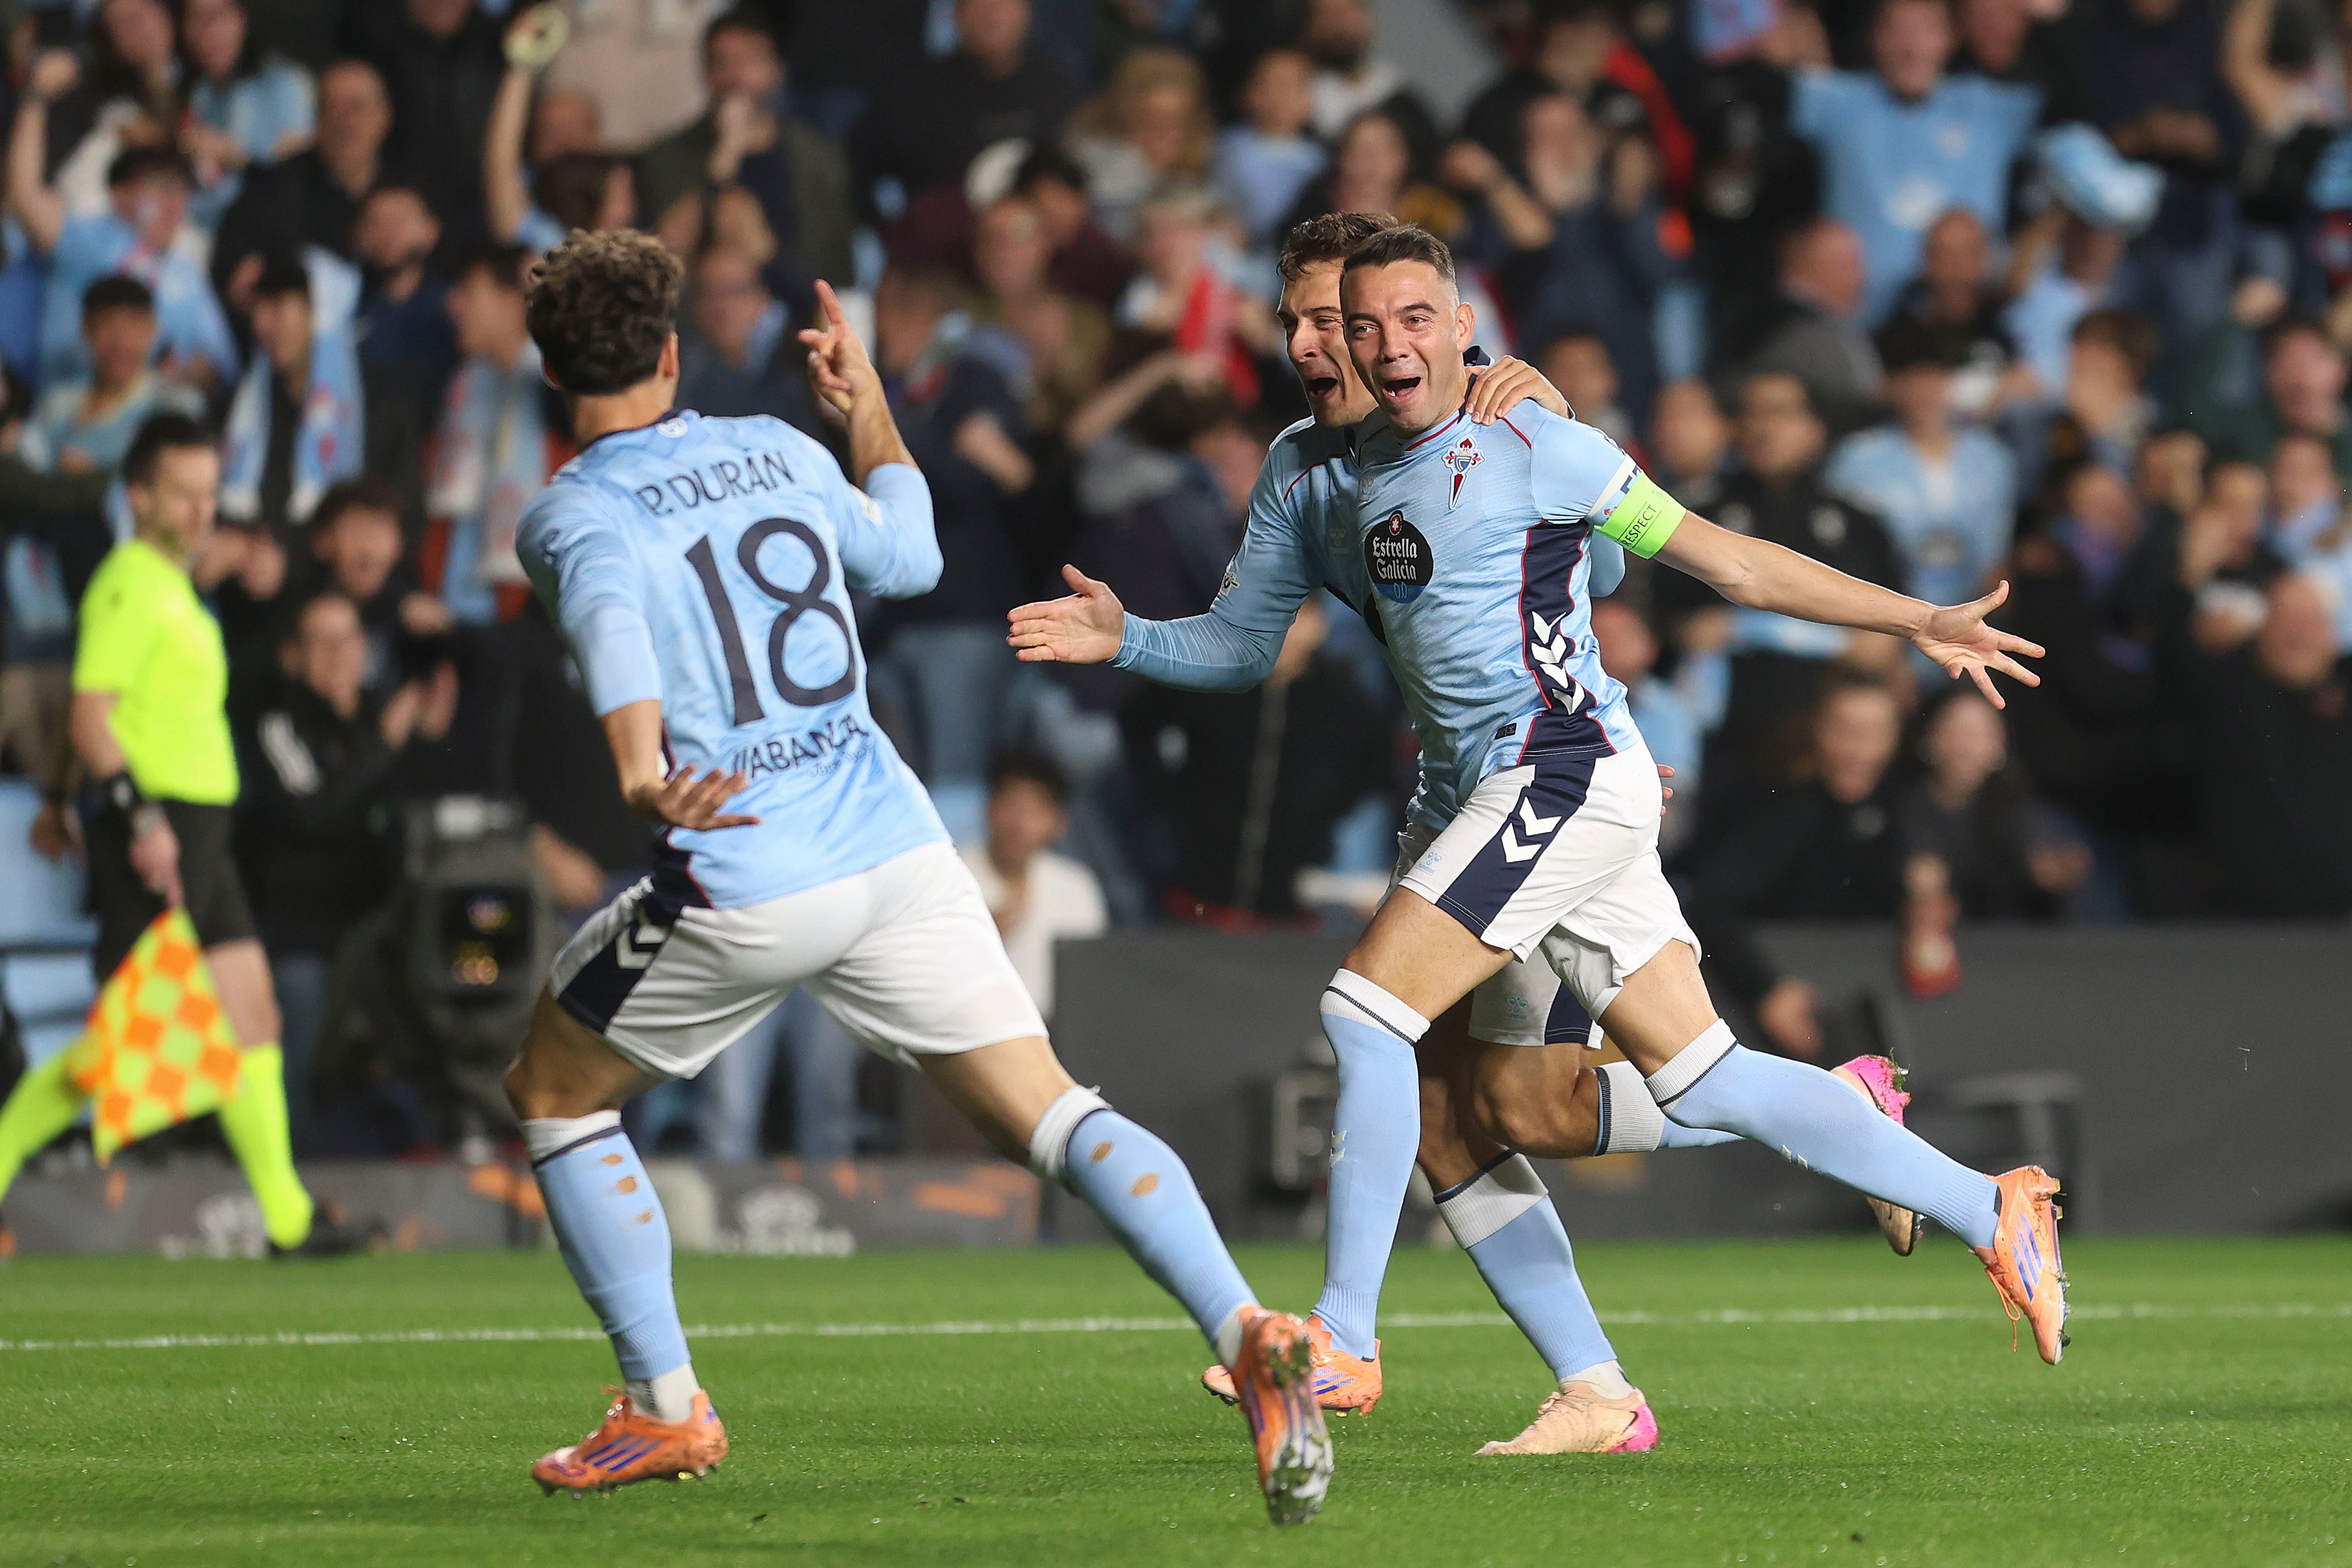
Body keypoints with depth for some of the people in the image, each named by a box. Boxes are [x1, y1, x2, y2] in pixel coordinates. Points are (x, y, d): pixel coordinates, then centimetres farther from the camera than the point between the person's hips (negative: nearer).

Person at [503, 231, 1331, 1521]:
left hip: (741, 882, -4)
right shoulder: (778, 451, 13)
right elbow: (910, 555, 32)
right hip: (897, 848, 4)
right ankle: (1248, 1332, -23)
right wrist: (869, 407, 46)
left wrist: (640, 769, -43)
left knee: (553, 1091, 20)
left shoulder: (572, 516, -1)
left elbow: (610, 615, -26)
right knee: (1049, 1116, 0)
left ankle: (666, 1408, 19)